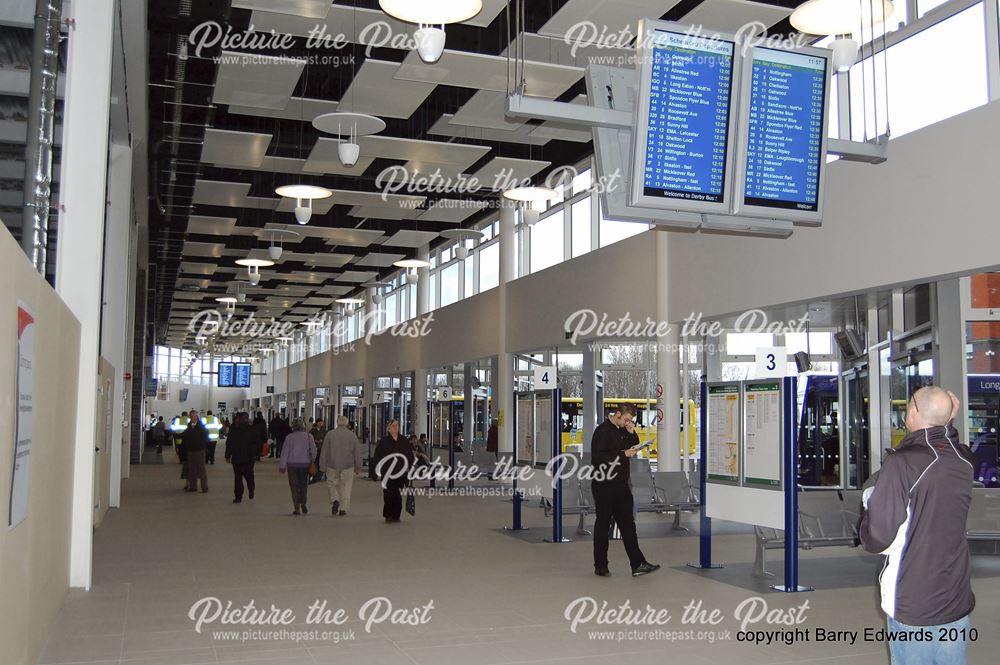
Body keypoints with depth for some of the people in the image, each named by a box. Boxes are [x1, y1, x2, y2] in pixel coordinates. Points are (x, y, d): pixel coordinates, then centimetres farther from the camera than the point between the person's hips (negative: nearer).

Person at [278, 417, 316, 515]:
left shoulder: (289, 437, -4)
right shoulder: (308, 437, 0)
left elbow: (285, 452, -4)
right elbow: (313, 450, -1)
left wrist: (282, 466, 1)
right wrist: (312, 462, 13)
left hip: (292, 464, -1)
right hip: (305, 463, 1)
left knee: (294, 486, 5)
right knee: (303, 485, 15)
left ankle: (297, 508, 1)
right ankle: (303, 503, -1)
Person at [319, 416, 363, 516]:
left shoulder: (330, 434, -1)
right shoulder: (352, 435, 1)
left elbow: (324, 451, 0)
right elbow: (357, 452, 2)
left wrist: (322, 466, 6)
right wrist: (358, 467, 11)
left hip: (332, 466, 0)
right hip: (347, 466, 0)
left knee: (332, 484, 14)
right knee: (345, 486, 7)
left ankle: (334, 500, -9)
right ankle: (343, 508, 4)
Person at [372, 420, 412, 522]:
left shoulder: (403, 441, 10)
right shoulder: (383, 441, 0)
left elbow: (410, 455, 14)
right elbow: (377, 457, 0)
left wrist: (410, 468, 6)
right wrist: (378, 471, -5)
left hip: (400, 473, 3)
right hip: (387, 473, -3)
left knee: (398, 495, 2)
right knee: (388, 495, -4)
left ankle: (396, 515, 10)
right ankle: (388, 515, 5)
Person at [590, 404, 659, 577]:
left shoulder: (624, 430, 12)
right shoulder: (603, 431, -14)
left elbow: (634, 449, 17)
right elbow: (598, 457, -22)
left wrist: (632, 434, 0)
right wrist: (624, 454, -21)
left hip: (621, 485, 8)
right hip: (604, 486, -7)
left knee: (628, 524, 5)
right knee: (602, 525, 3)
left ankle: (637, 564, 5)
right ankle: (600, 566, 13)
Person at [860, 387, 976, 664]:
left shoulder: (901, 463, -20)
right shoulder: (965, 461, -2)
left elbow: (876, 540, -19)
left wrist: (870, 502, 0)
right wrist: (948, 421, 9)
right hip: (958, 605, 5)